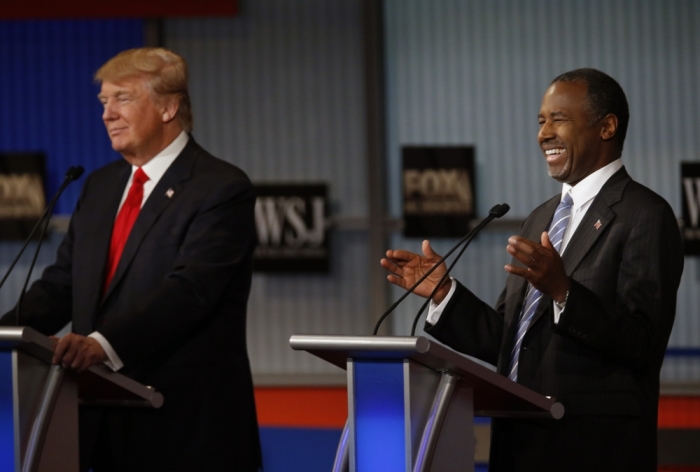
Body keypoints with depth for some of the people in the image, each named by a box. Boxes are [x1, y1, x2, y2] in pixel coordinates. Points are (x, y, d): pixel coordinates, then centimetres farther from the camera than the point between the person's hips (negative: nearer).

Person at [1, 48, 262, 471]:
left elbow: (189, 290, -20)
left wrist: (104, 343, -33)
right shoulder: (100, 187, 18)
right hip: (108, 419, 6)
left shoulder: (221, 189, -8)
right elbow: (60, 286, 13)